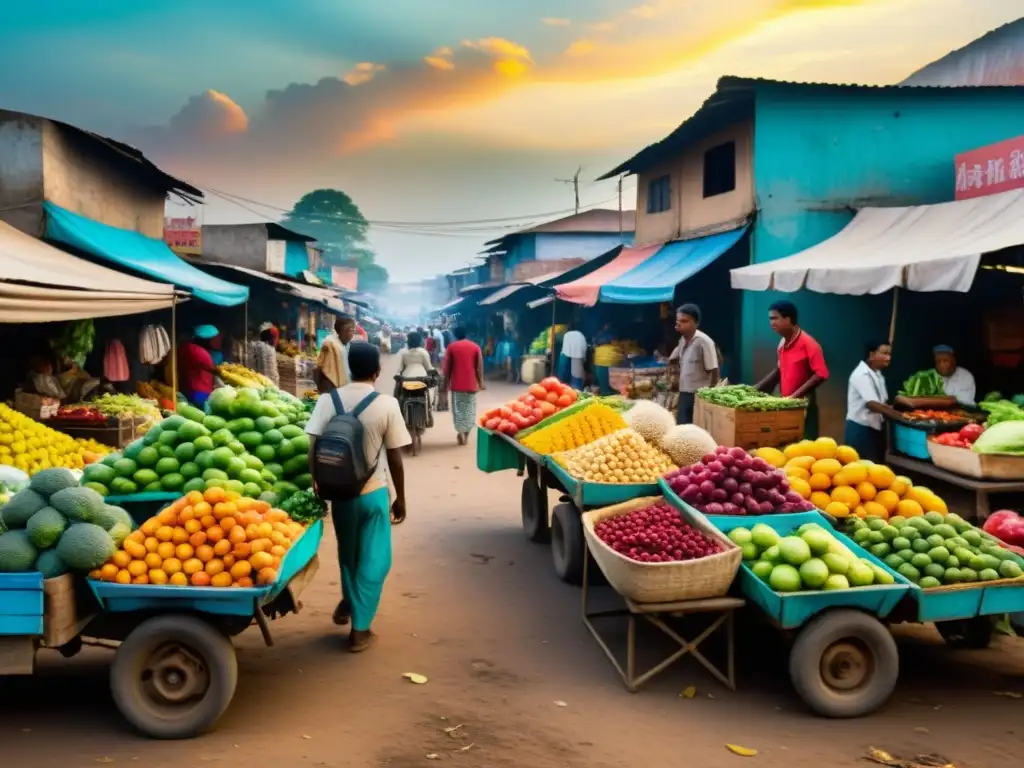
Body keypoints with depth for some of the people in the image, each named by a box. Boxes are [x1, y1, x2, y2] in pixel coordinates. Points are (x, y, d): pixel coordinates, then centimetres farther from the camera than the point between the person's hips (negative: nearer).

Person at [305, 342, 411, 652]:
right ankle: (360, 628, 13)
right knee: (373, 559, 10)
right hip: (374, 492, -3)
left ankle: (349, 604, 44)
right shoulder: (387, 404, -11)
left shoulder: (328, 400, -5)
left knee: (348, 552, 26)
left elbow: (313, 450, -8)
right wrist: (400, 497, 4)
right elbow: (395, 458, -8)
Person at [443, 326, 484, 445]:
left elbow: (447, 368, -1)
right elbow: (479, 367, -1)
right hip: (471, 384, 1)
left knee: (458, 408, 7)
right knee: (469, 409, 9)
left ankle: (460, 431, -8)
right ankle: (466, 435, 11)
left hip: (456, 384, -1)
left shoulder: (451, 347, -1)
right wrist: (480, 382, 8)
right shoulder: (475, 347, 2)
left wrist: (446, 383, 7)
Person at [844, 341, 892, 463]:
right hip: (860, 429, -9)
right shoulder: (862, 375, -19)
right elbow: (871, 404, -28)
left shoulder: (877, 374, 11)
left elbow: (881, 402, 16)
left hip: (875, 428, 9)